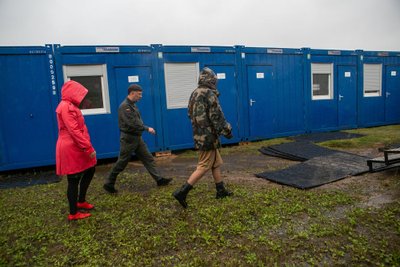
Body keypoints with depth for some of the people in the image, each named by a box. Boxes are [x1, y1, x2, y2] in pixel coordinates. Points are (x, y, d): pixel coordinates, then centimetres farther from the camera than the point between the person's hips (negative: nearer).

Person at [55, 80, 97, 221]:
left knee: (90, 170, 18)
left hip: (76, 148, 10)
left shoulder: (71, 106, 14)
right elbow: (74, 131, -24)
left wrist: (87, 147, 17)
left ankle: (81, 201, 32)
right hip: (70, 148, -10)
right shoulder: (66, 107, -18)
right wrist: (89, 148, -23)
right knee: (74, 180, 0)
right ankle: (73, 213, 14)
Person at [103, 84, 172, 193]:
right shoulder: (124, 106, -19)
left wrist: (145, 128, 5)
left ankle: (159, 179, 14)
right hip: (128, 138, -9)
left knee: (148, 158, 8)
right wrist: (147, 128, -21)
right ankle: (109, 184, 17)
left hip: (137, 137, 9)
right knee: (121, 163, 2)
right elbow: (132, 124, -26)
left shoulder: (133, 105, 12)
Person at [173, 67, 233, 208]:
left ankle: (221, 190, 28)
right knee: (204, 167, -3)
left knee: (216, 163, 18)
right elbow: (217, 116, -17)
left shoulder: (194, 93, 10)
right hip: (208, 136, -9)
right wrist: (227, 131, -7)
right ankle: (182, 192, -5)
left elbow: (190, 114, 17)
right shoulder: (210, 94, -16)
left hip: (199, 134, 9)